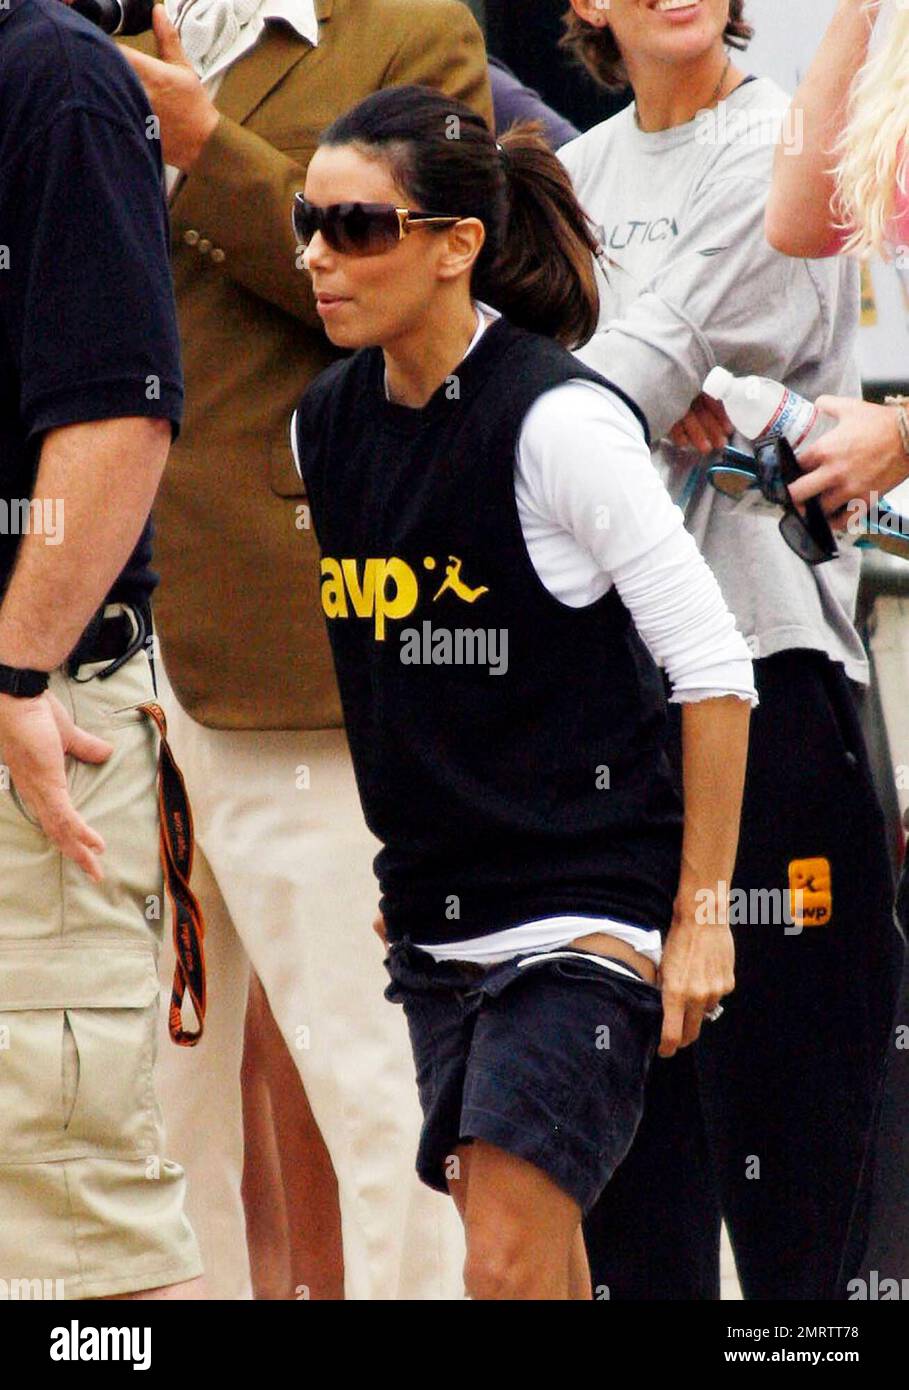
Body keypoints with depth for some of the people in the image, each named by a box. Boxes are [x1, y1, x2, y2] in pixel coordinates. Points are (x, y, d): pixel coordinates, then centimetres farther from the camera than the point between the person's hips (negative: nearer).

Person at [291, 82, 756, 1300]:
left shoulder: (559, 422, -15)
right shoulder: (326, 425, 6)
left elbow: (714, 672, -13)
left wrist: (700, 913, -12)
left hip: (584, 915, -7)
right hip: (436, 918, 7)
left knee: (510, 1268, -15)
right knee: (543, 1276, 9)